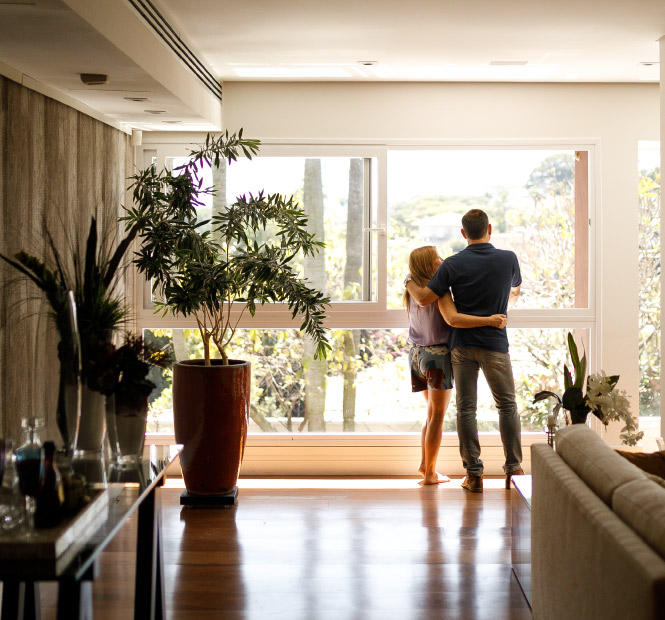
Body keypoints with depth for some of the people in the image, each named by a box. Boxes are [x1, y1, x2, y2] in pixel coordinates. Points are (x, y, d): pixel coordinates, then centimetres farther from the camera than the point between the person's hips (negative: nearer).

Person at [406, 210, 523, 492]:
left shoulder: (453, 264, -6)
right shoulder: (508, 259, -2)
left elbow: (424, 298, -6)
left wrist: (409, 282, 15)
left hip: (462, 344, 0)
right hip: (495, 344, 0)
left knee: (465, 408, 4)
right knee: (507, 405, 12)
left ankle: (473, 474, 3)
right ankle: (513, 468, 10)